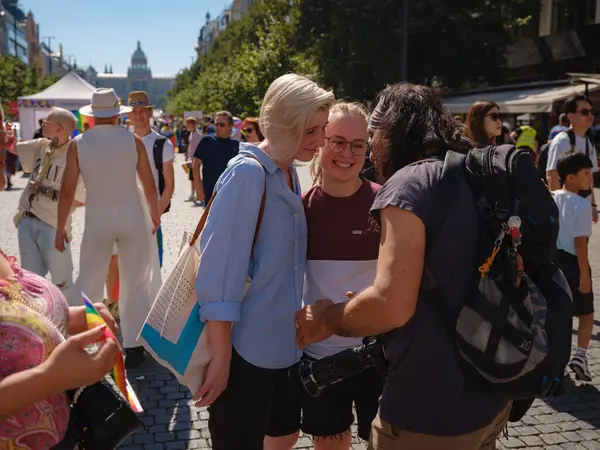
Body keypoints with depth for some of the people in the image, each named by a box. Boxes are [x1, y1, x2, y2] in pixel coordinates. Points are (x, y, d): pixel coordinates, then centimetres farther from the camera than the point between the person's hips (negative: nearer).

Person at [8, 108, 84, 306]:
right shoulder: (40, 146, 6)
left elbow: (79, 200, -16)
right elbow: (12, 147, 22)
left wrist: (47, 192, -17)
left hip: (53, 226, -7)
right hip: (26, 222, 7)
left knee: (62, 281, -2)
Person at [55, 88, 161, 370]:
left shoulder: (78, 144, -4)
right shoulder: (133, 140, -4)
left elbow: (67, 191, -4)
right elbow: (150, 186, 1)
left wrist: (60, 227, 7)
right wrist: (155, 214, 18)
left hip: (97, 221, 0)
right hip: (133, 218, 0)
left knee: (88, 284, 11)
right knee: (135, 284, 10)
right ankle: (133, 348, 15)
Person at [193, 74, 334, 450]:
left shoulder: (290, 174, 7)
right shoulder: (247, 173, -19)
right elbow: (218, 270, -22)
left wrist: (298, 326, 14)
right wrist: (221, 357, -21)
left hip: (284, 344, 8)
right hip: (245, 349, -8)